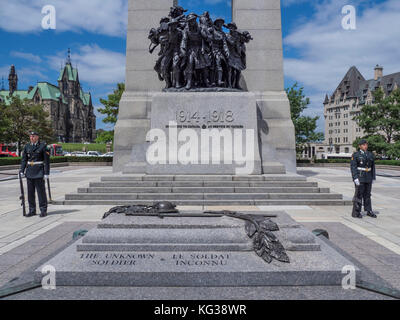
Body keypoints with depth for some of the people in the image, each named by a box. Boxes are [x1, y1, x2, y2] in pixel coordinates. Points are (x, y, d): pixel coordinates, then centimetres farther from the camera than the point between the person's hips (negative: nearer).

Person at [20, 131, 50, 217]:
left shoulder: (43, 146, -5)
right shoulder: (27, 146, 9)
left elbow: (47, 161, -7)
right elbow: (24, 159, 11)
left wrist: (46, 173, -11)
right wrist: (22, 171, 1)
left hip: (39, 172, -5)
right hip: (29, 172, 5)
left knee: (41, 191, -1)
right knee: (30, 192, 8)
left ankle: (43, 210, 7)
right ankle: (32, 210, 18)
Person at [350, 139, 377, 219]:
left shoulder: (370, 155, 10)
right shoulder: (356, 155, -6)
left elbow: (373, 167, 13)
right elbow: (353, 167, -11)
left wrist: (373, 178, 10)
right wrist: (355, 178, -19)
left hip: (368, 178, 5)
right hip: (360, 177, -5)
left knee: (367, 194, 12)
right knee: (359, 194, -4)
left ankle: (369, 211, 21)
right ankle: (356, 212, 3)